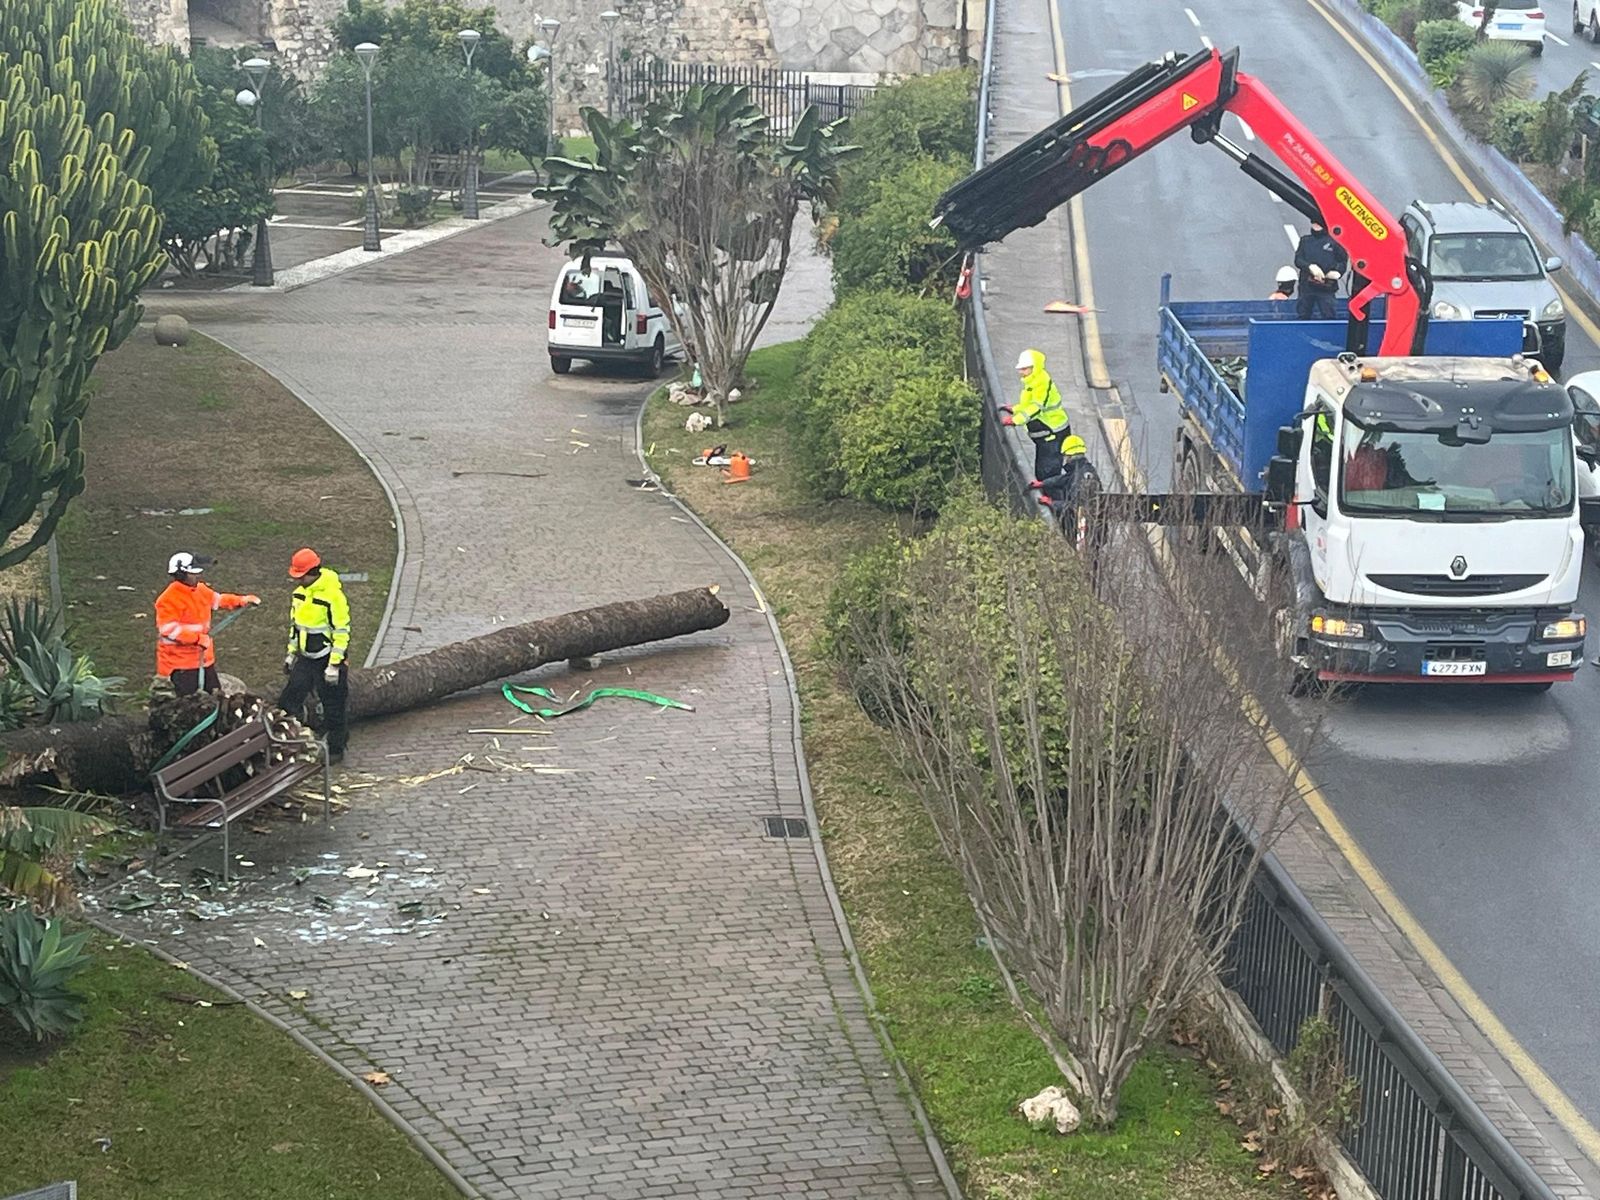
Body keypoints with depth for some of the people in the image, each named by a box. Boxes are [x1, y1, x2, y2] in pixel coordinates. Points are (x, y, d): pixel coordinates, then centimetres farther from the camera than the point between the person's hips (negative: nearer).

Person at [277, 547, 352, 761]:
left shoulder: (332, 595, -20)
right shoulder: (300, 592, 4)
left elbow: (341, 632, -18)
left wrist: (334, 665, -19)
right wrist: (291, 653, 17)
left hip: (327, 660, -7)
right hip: (305, 657, 7)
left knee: (332, 707, 3)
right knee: (289, 699, 3)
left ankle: (335, 748, 16)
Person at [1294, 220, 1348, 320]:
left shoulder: (1334, 242, 3)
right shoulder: (1305, 241, 11)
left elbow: (1343, 261, 6)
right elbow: (1298, 260, 3)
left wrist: (1337, 271, -14)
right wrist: (1310, 266, -15)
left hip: (1326, 288, -3)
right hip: (1306, 286, 3)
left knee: (1328, 316, -6)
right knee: (1303, 316, 7)